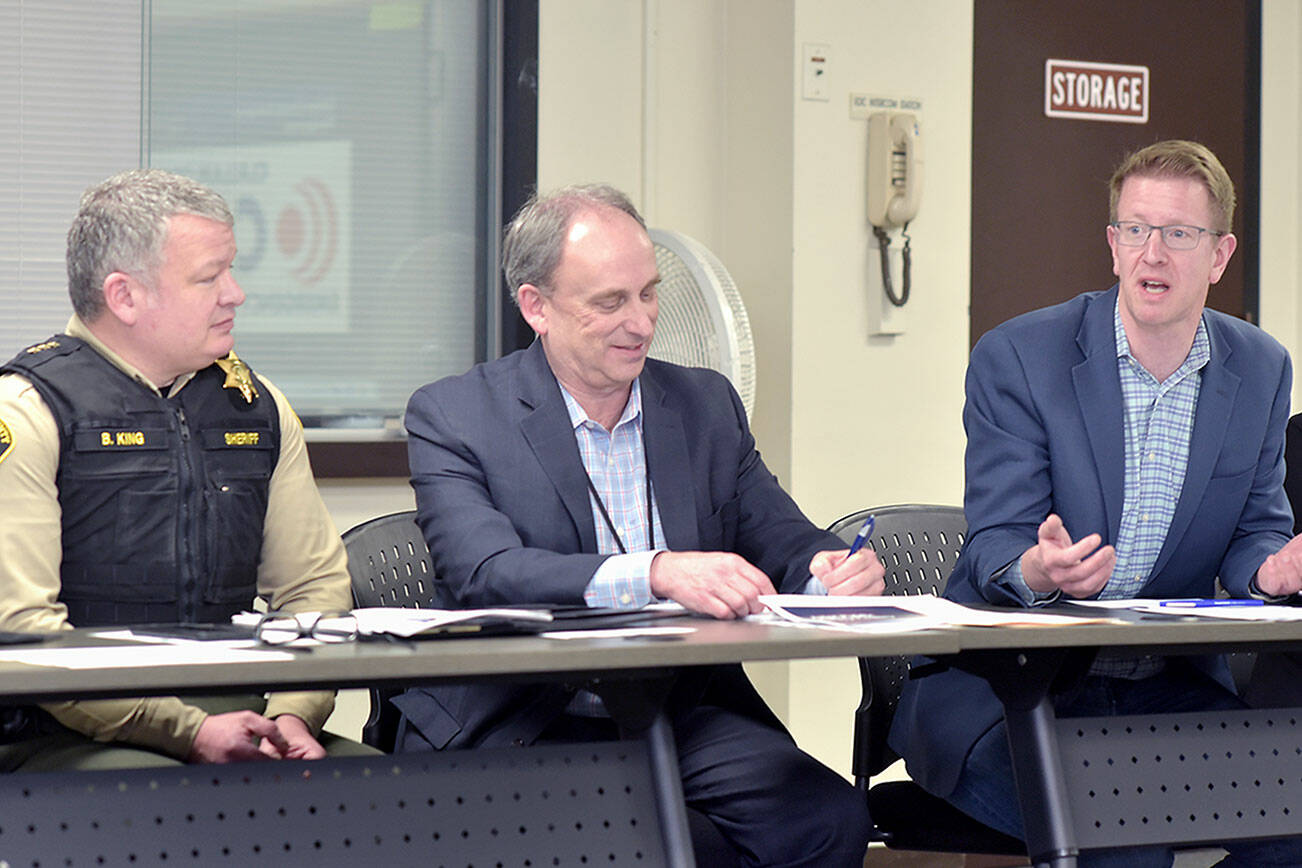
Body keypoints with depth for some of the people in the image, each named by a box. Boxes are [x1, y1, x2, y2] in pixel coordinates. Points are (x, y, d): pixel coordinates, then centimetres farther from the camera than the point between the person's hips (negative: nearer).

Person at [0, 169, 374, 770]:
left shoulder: (257, 407, 16)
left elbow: (317, 583, 18)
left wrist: (292, 715, -4)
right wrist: (191, 734, -20)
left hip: (232, 723, 6)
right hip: (68, 741, -6)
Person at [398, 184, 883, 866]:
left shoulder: (706, 405, 15)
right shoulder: (454, 416, 0)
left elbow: (782, 542, 14)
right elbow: (487, 576, -16)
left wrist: (831, 570, -13)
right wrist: (656, 573, -32)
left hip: (689, 719, 5)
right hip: (528, 729, -5)